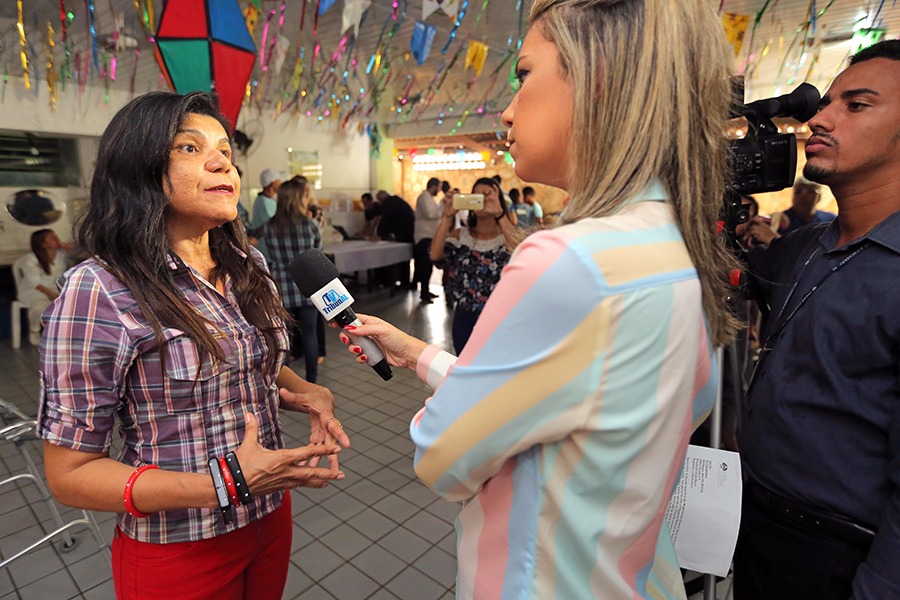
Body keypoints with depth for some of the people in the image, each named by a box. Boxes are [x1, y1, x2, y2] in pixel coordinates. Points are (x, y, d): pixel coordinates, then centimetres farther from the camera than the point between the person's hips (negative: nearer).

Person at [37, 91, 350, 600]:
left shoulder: (249, 267, -3)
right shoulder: (98, 292, -21)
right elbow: (70, 473, -16)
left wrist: (310, 393, -10)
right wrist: (226, 483, -27)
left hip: (271, 516, 6)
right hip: (176, 555, -5)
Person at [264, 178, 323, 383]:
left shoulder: (269, 227, -2)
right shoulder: (310, 225, -8)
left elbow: (273, 256, 9)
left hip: (282, 290, 2)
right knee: (309, 333, 8)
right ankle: (311, 381, 17)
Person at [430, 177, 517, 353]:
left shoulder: (507, 235, -4)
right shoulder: (460, 235, 4)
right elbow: (435, 255, -13)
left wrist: (499, 213, -33)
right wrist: (447, 217, -19)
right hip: (464, 318, 3)